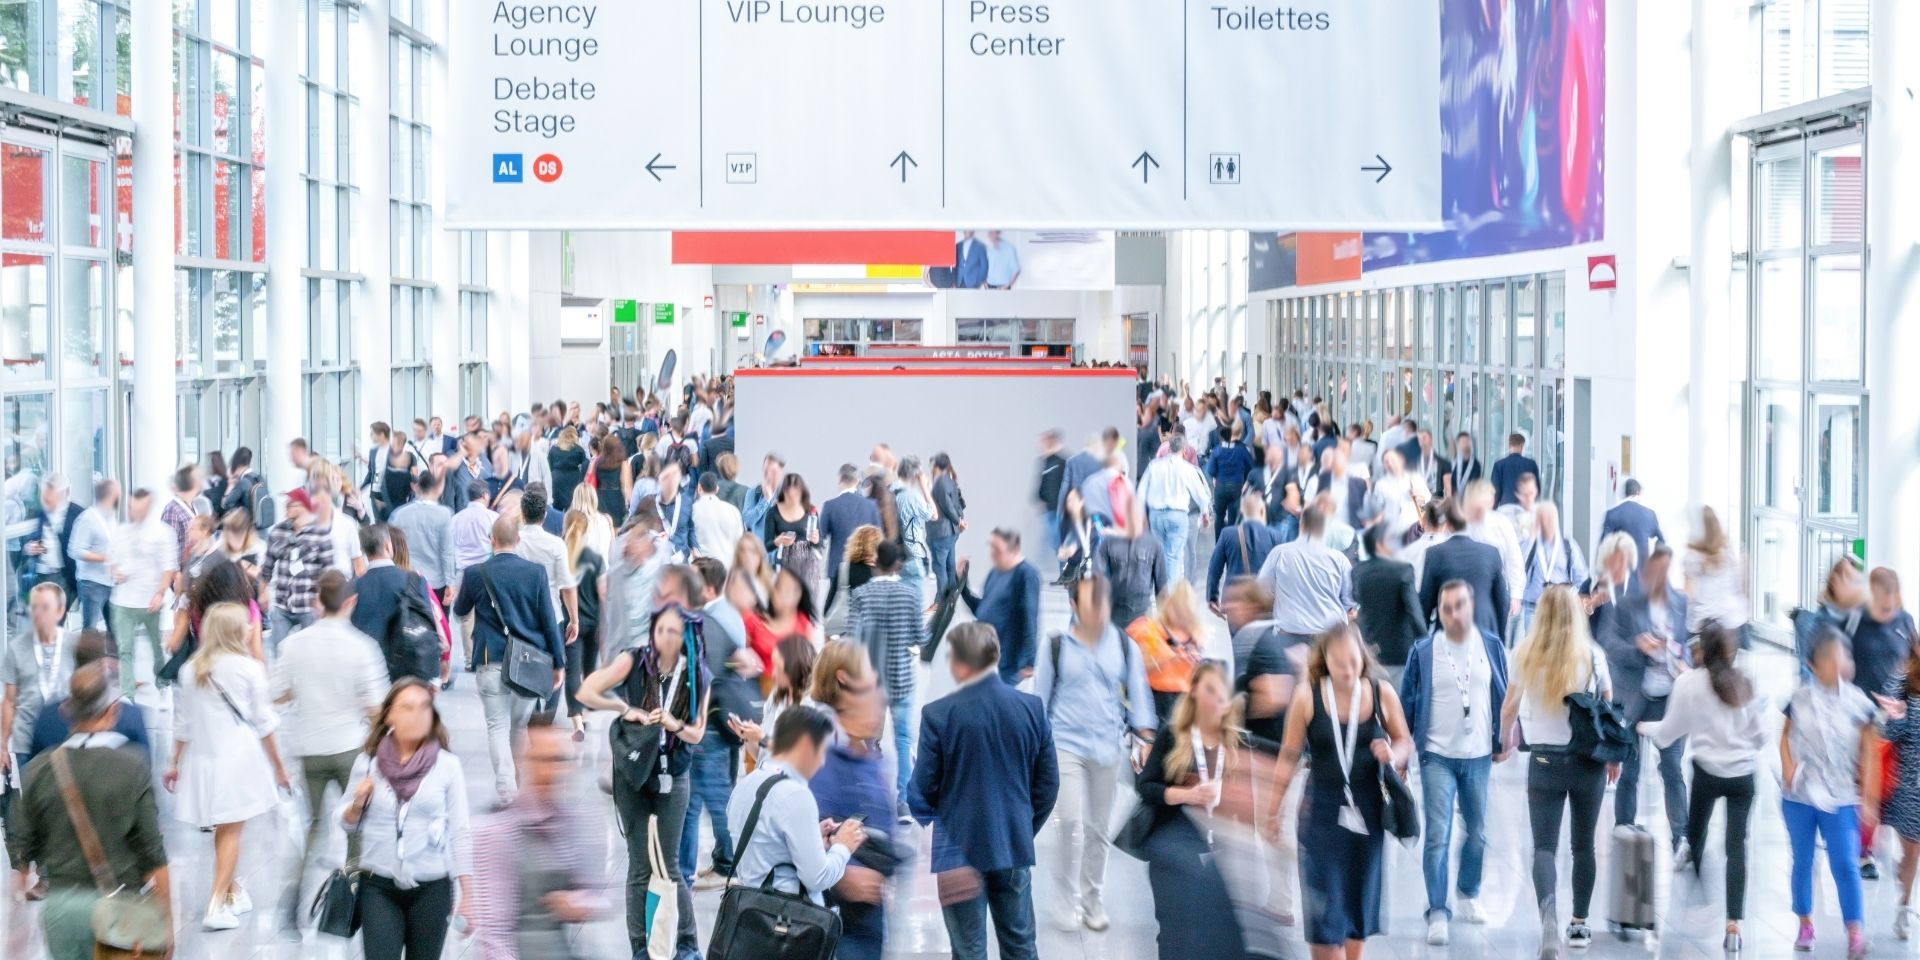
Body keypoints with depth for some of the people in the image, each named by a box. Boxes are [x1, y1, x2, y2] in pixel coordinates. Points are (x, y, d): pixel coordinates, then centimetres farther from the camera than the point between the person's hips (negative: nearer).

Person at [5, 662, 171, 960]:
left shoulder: (39, 770, -3)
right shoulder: (132, 768, -10)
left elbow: (20, 850, 2)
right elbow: (154, 857, -9)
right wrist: (165, 919, 1)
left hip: (60, 903, 3)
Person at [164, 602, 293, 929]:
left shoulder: (190, 669, 5)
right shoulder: (249, 669, -8)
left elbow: (183, 723, 8)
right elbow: (264, 723, -4)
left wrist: (176, 762, 19)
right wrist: (278, 766, 5)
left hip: (201, 757, 5)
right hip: (239, 758, -5)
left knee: (223, 828, 19)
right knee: (231, 830, -1)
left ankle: (231, 891, 31)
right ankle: (217, 905, -8)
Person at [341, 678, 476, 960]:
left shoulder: (447, 765, -3)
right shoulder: (368, 762, 0)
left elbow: (460, 832, -2)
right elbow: (349, 825, 12)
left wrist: (467, 896, -4)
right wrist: (358, 803, -10)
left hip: (432, 889, 0)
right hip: (378, 886, 1)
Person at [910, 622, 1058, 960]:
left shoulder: (938, 714, -16)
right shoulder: (1031, 707, -5)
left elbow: (924, 789, -9)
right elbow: (1048, 782, 2)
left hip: (960, 848, -3)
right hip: (1015, 845, 3)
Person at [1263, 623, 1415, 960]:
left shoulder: (1382, 695, -3)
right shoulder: (1307, 700, -8)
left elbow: (1405, 742, 8)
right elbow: (1289, 757, 0)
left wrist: (1392, 755, -15)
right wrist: (1273, 808, 3)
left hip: (1368, 811, 2)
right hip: (1322, 812, -2)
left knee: (1360, 899, 11)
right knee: (1323, 904, -4)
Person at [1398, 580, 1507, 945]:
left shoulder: (1492, 647, -1)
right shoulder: (1423, 651, -7)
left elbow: (1505, 696, 8)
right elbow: (1407, 702, -1)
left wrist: (1503, 740, 8)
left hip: (1479, 756, 3)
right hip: (1438, 756, -3)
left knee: (1477, 833, 15)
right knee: (1438, 836, -8)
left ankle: (1469, 893, 37)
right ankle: (1438, 913, -4)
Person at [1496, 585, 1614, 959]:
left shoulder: (1526, 657, -3)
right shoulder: (1592, 657, -6)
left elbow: (1508, 709, 7)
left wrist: (1506, 744, 27)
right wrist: (1614, 757, 16)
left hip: (1544, 761, 0)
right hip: (1589, 761, 1)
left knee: (1544, 846, -2)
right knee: (1584, 844, 15)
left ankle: (1549, 911, -27)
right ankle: (1579, 924, 23)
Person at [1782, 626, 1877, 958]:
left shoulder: (1858, 703, -4)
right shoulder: (1800, 699, -1)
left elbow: (1869, 752, 0)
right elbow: (1785, 737, 11)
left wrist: (1868, 798, -2)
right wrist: (1788, 768, -8)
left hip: (1841, 798, -2)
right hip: (1799, 797, 2)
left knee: (1845, 864, -8)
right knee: (1802, 862, 11)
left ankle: (1855, 932, -6)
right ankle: (1805, 925, 23)